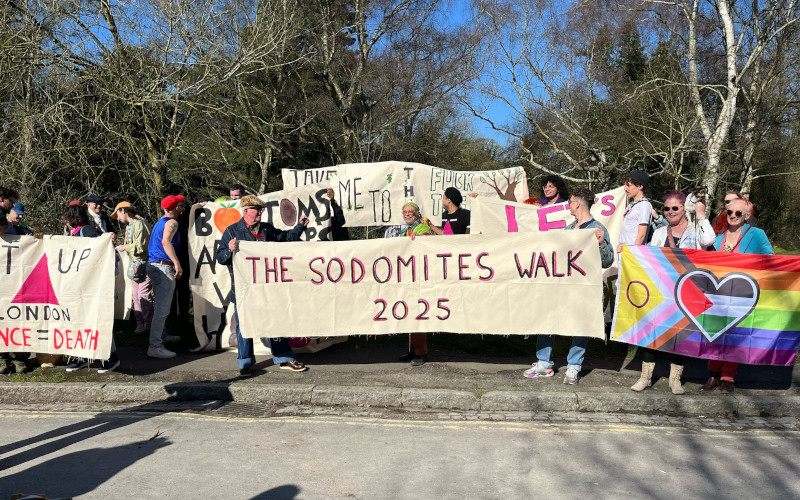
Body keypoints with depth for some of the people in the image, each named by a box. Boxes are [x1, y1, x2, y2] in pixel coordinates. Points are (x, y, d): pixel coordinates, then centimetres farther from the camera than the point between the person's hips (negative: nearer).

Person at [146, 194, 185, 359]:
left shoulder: (160, 222, 19)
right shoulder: (171, 222, -10)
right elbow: (166, 241, -26)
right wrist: (177, 263, -31)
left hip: (153, 265, 11)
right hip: (164, 267, -10)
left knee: (160, 305, 23)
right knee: (162, 308, -11)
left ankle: (162, 336, 37)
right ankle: (155, 346, -13)